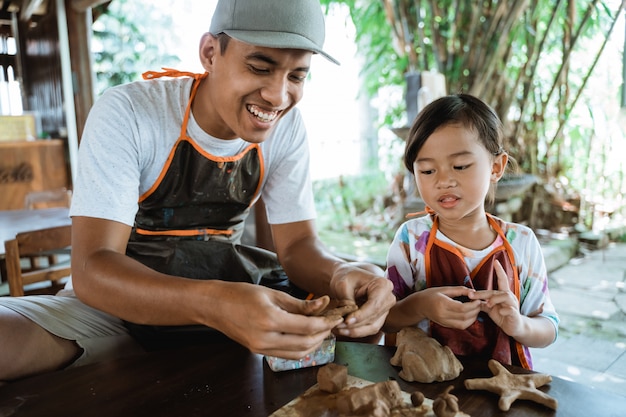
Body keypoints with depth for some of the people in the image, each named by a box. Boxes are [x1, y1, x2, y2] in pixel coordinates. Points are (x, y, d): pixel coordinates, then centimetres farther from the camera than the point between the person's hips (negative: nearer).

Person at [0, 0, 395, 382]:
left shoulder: (287, 126, -10)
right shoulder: (126, 113, -22)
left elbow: (298, 244, -7)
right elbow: (92, 268, -28)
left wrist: (341, 274, -32)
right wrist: (214, 304, -47)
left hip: (228, 280, 3)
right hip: (120, 299, -2)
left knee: (368, 302, -16)